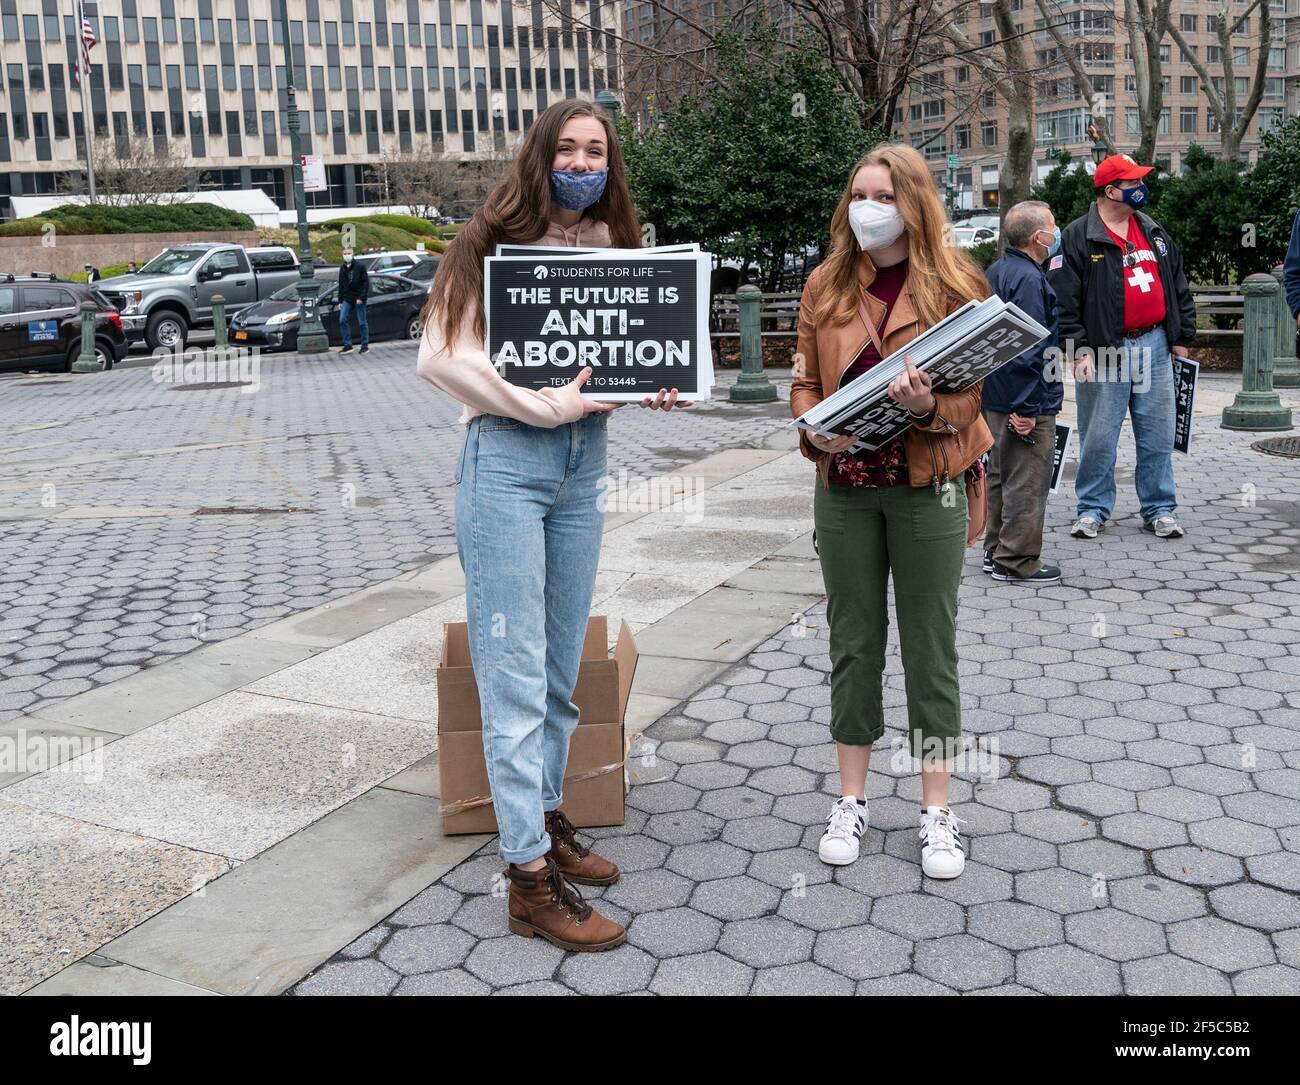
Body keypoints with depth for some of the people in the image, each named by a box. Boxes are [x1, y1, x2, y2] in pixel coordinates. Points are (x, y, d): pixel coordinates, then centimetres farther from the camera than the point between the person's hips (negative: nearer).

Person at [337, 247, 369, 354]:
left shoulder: (360, 266, -6)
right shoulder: (342, 269, 10)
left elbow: (366, 283, -8)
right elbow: (341, 286, 15)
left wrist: (362, 297, -16)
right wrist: (340, 301, 11)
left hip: (359, 299, -5)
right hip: (347, 299, 5)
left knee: (362, 323, 1)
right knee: (342, 320, -6)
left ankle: (365, 345, 10)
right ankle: (347, 345, 0)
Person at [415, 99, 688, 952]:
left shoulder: (617, 246, 12)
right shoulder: (495, 240, -5)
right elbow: (442, 356, -12)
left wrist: (656, 389, -5)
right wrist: (544, 406, -15)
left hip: (585, 463, 6)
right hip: (507, 460, -6)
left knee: (562, 667, 14)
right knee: (516, 673, -4)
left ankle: (548, 817, 30)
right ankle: (531, 879, 2)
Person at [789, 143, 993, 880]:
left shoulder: (957, 284, -3)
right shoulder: (826, 286, 6)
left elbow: (970, 395, -4)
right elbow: (806, 381, 10)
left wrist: (928, 406, -25)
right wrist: (813, 427, -11)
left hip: (928, 487, -3)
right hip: (845, 487, 3)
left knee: (931, 647, 5)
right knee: (855, 643, 11)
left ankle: (937, 811, 19)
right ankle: (852, 799, 25)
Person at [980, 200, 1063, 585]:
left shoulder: (994, 271, 11)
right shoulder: (1029, 279, -18)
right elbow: (1030, 349, -22)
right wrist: (1029, 408, -22)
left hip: (994, 397, 10)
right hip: (1026, 404, -10)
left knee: (1000, 475, 18)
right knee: (1027, 483, -1)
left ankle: (997, 550, 28)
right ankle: (1017, 562, 6)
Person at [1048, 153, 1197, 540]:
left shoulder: (1154, 232, 14)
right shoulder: (1077, 238, -5)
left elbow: (1179, 287, 19)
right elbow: (1063, 299, -10)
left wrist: (1181, 337, 15)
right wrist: (1078, 349, -15)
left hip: (1154, 347, 5)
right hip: (1103, 352, -5)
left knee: (1158, 435, 8)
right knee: (1098, 437, 1)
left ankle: (1160, 509, 18)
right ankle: (1093, 509, 15)